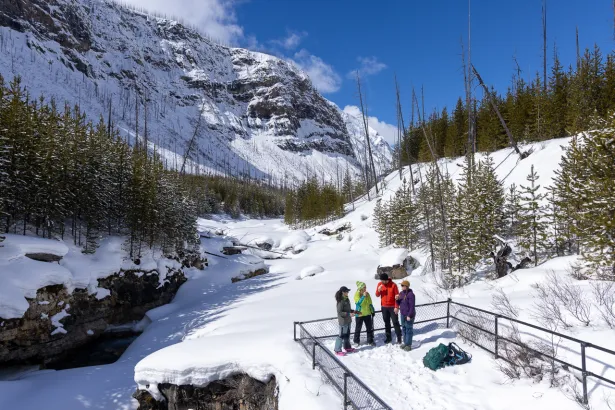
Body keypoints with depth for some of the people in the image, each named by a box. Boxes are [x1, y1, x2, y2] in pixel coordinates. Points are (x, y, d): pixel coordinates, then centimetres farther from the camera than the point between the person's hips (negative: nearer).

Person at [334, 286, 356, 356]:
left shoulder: (346, 299, 8)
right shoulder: (341, 301, -22)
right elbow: (339, 312, -23)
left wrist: (354, 311, 14)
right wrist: (349, 314, -26)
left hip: (348, 320, 9)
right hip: (343, 321, -9)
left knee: (347, 334, 20)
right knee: (342, 335, -2)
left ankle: (347, 347, 35)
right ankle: (337, 350, 7)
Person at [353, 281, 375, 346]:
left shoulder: (367, 294, 3)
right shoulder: (357, 294, -13)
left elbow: (370, 303, 12)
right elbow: (358, 303, -26)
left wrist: (372, 310, 12)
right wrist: (363, 296, -30)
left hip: (367, 313, 5)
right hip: (359, 314, -5)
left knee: (369, 328, 7)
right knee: (358, 328, 9)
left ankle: (370, 341, 18)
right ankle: (356, 341, 24)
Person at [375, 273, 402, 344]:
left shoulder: (393, 285, -13)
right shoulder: (379, 284, -2)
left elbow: (397, 296, -9)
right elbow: (377, 295, 4)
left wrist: (396, 307, -13)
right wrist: (378, 290, -18)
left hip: (392, 307, -4)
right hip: (384, 307, 4)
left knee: (395, 322, 0)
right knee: (386, 323, 11)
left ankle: (399, 337, 9)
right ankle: (388, 337, 20)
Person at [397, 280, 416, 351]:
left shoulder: (410, 294, -19)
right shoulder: (401, 293, 7)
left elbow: (412, 306, -19)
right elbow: (399, 303, 14)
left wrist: (409, 315, -20)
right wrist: (397, 299, -6)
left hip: (409, 315, -8)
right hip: (403, 314, 8)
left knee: (409, 329, 1)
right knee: (404, 328, 16)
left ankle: (408, 345, 9)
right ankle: (405, 343, 28)